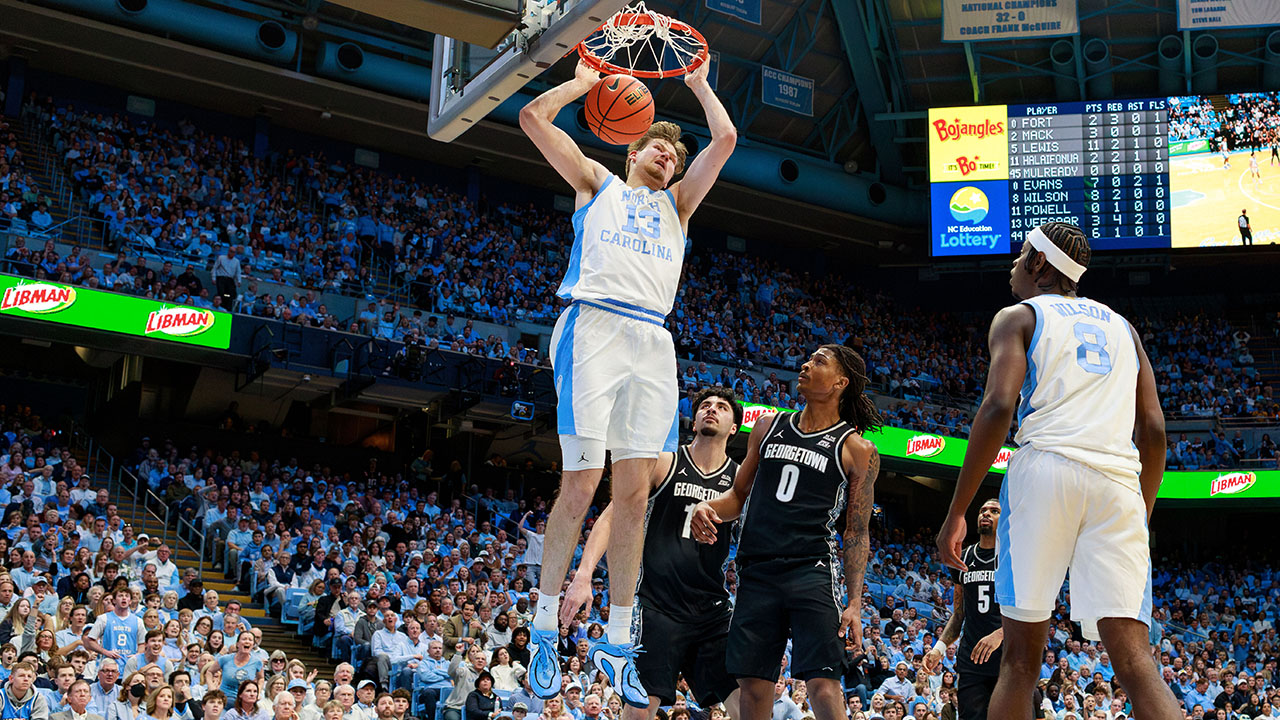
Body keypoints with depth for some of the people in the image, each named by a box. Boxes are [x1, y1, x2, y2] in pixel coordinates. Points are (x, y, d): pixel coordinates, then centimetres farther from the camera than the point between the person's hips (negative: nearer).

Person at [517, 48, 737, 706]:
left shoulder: (678, 203, 28)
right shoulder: (597, 183, 20)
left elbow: (725, 139, 18)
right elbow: (533, 116, 12)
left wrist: (698, 82, 28)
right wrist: (586, 82, 23)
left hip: (652, 342, 4)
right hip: (594, 326, -4)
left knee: (634, 494, 0)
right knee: (580, 484, -11)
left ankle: (618, 645, 5)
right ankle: (544, 630, 0)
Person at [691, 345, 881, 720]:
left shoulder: (857, 450, 3)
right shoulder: (768, 427, 15)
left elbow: (857, 532, 4)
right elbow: (739, 494, 22)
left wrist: (855, 603, -3)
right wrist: (707, 507, -2)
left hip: (812, 573, -4)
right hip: (757, 572, 4)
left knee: (823, 683, -13)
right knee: (753, 684, 4)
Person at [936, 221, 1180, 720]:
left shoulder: (1019, 317, 12)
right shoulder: (1121, 326, 27)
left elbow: (999, 407, -4)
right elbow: (1153, 430, 19)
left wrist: (956, 513, -5)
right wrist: (1142, 517, 27)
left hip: (1045, 470, -3)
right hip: (1119, 480, 3)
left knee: (1021, 657, 2)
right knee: (1134, 660, -4)